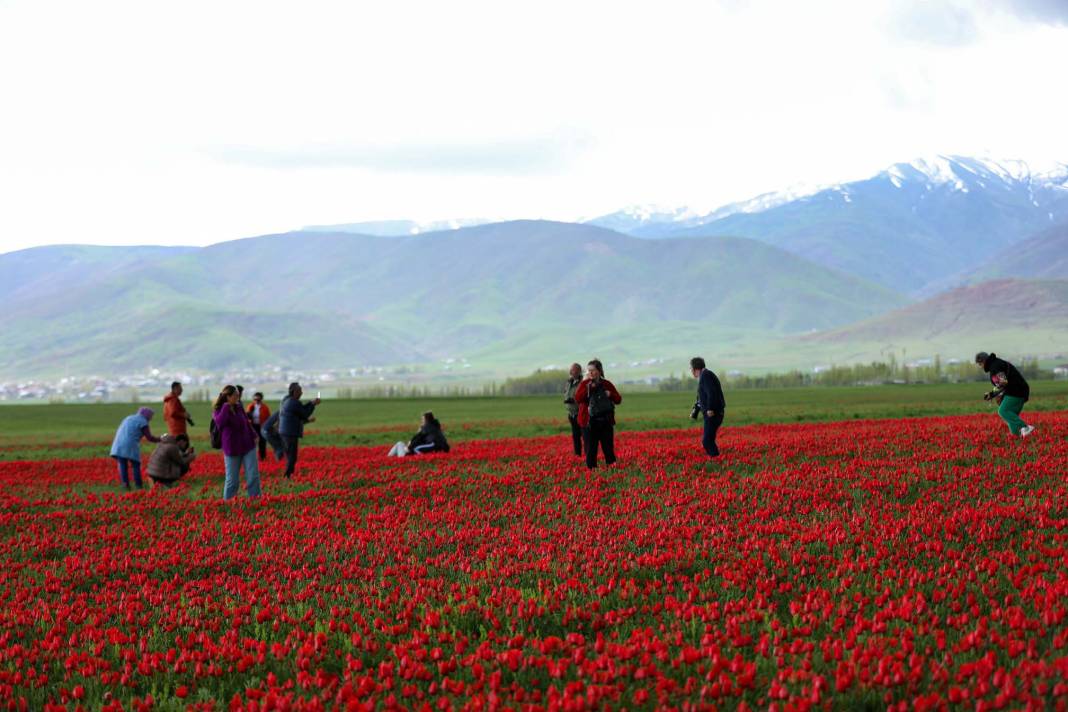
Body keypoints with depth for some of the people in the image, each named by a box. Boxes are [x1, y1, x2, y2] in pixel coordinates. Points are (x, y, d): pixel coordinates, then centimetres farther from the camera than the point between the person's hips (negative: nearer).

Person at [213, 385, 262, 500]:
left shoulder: (238, 407, 5)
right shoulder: (220, 411, -10)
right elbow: (220, 422, -34)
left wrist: (253, 436, 17)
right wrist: (226, 407, -32)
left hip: (248, 446, 4)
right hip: (233, 449, -4)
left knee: (253, 476, -2)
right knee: (232, 480, 1)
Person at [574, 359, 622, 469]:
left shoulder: (607, 384, 7)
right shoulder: (584, 384, 3)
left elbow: (618, 400, 11)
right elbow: (577, 399, -11)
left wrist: (611, 394, -9)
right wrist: (588, 389, -18)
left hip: (606, 421, 1)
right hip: (589, 422, -1)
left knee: (608, 448, 4)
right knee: (590, 449, -1)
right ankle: (591, 468, 5)